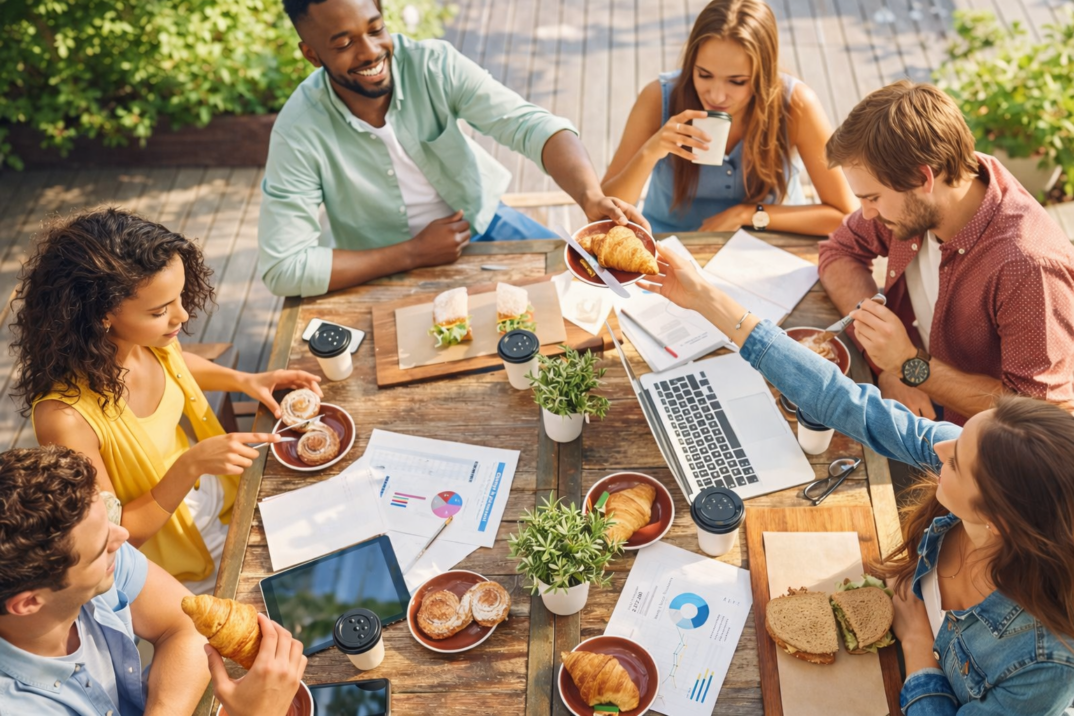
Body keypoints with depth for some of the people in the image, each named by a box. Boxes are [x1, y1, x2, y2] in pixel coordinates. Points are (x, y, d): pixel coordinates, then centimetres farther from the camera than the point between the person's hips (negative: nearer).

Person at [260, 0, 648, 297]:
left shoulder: (433, 63, -19)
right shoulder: (299, 133, -24)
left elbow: (530, 124, -28)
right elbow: (281, 269, -25)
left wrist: (592, 197, -49)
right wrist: (413, 253, -25)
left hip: (483, 221, 3)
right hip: (395, 273, -3)